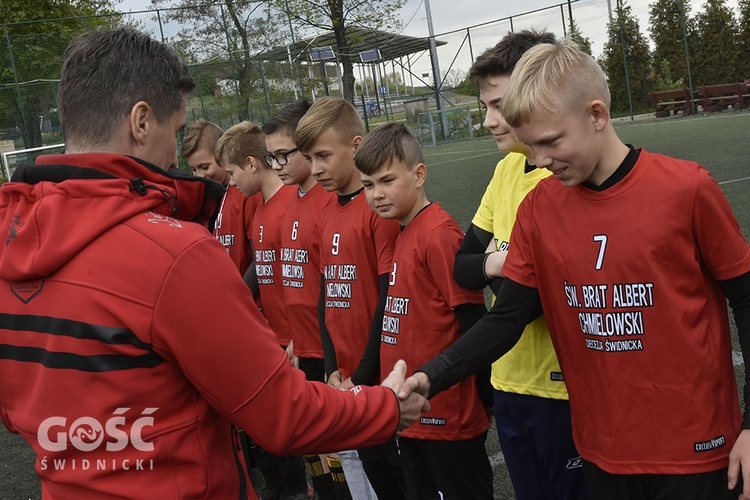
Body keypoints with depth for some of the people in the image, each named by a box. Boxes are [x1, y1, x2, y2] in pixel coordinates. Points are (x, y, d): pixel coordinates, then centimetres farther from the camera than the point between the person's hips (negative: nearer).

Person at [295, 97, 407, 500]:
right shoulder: (327, 212, 9)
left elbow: (390, 297, -15)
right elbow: (325, 294, 10)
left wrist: (364, 375, -11)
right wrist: (332, 368, 2)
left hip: (378, 375, -6)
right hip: (345, 375, 7)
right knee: (371, 464, 16)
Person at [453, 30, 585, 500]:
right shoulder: (507, 168, 6)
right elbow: (461, 265, 7)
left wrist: (502, 266, -12)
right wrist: (494, 263, -12)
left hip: (565, 388, -7)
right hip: (510, 381, 7)